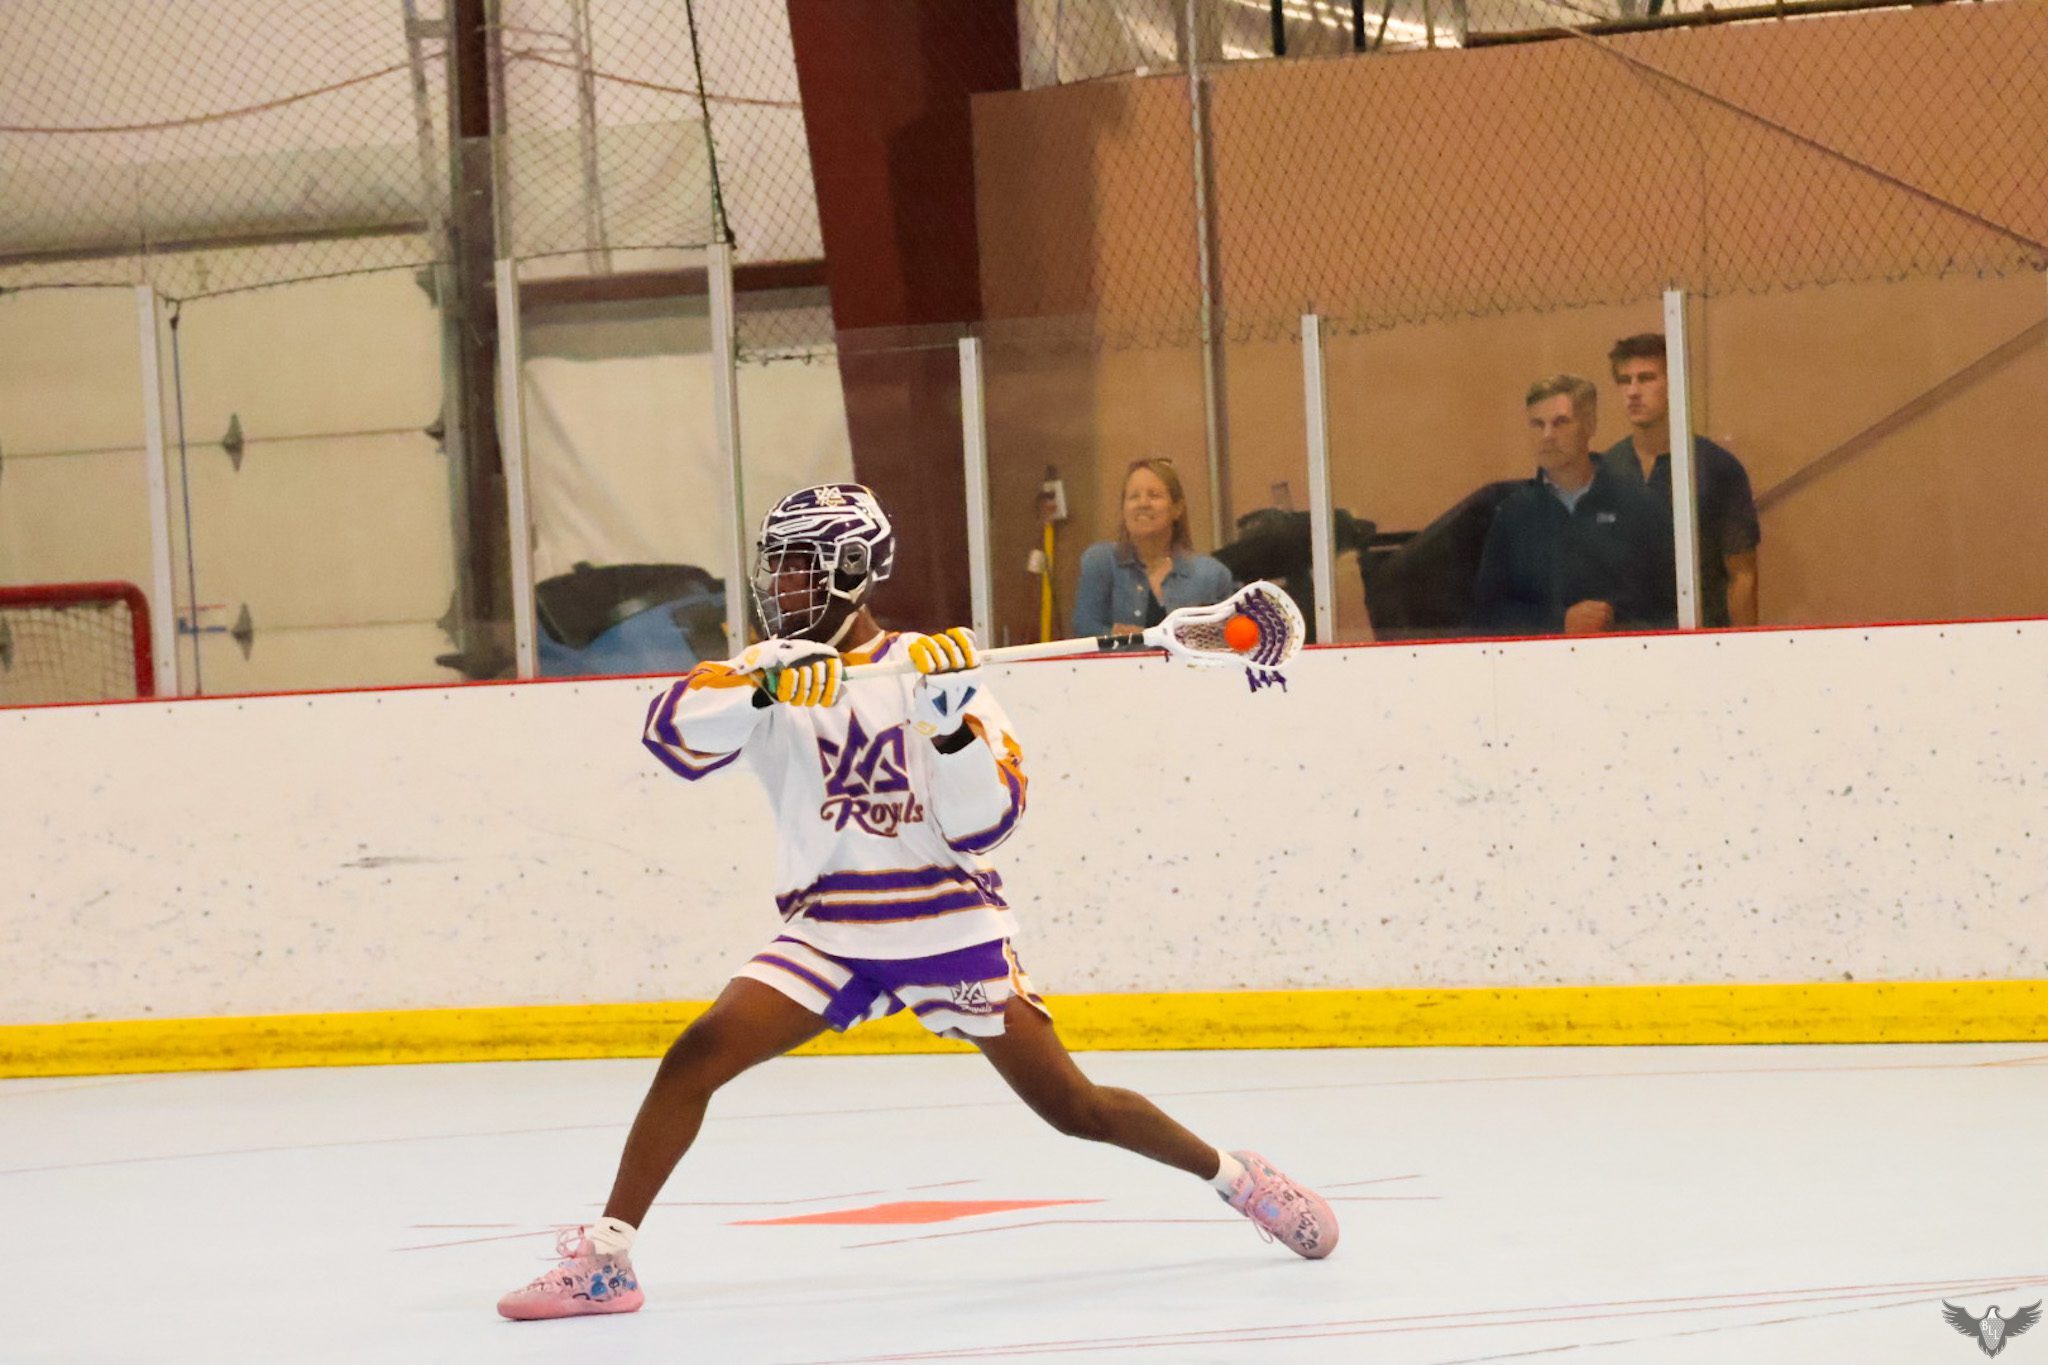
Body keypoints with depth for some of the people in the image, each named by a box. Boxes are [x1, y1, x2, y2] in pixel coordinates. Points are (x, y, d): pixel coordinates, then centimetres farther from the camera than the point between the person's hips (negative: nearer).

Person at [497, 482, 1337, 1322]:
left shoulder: (933, 669, -2)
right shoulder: (768, 674, 3)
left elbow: (982, 826, -7)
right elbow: (675, 732, -17)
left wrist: (952, 720, -22)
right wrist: (765, 690, -33)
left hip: (950, 930, -2)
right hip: (830, 932, 2)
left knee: (1074, 1108, -2)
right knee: (697, 1056, -17)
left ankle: (1234, 1176, 21)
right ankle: (603, 1260, -13)